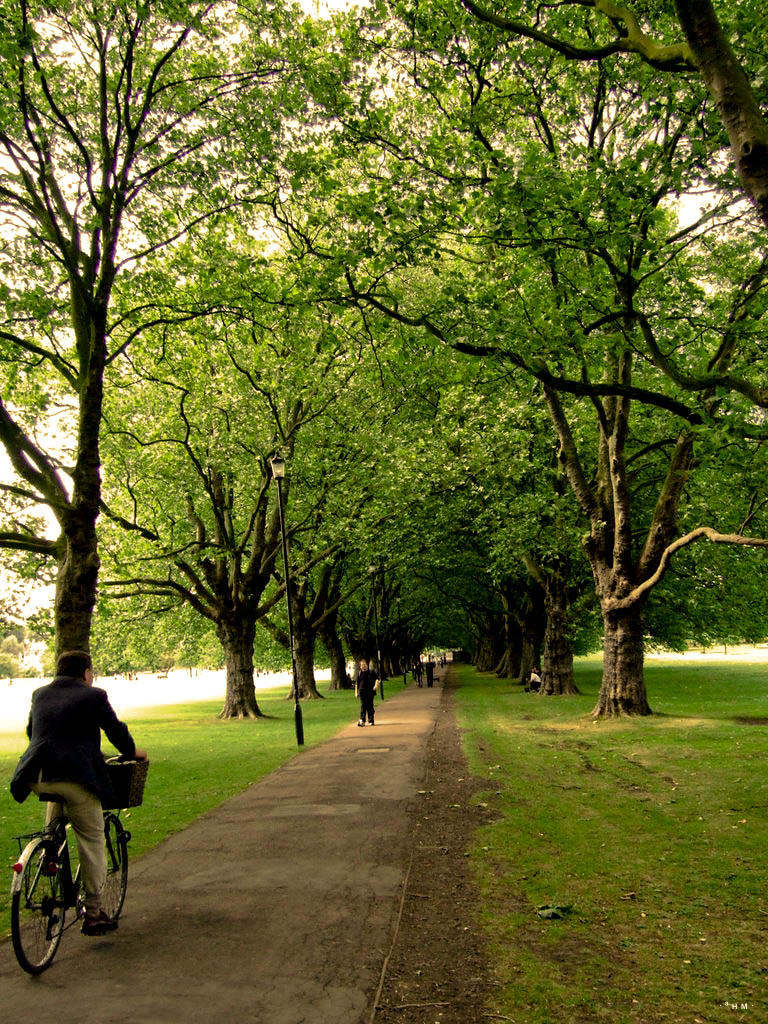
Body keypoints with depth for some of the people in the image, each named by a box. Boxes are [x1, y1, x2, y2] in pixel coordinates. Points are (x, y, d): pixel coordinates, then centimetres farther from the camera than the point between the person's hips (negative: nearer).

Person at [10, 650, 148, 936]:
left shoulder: (40, 695, 18)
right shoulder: (93, 696, 1)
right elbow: (116, 730, 6)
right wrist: (132, 752, 25)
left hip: (36, 777, 5)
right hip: (75, 776, -5)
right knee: (91, 842, 4)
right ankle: (93, 914, 8)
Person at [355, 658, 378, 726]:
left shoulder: (371, 672, 7)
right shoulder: (359, 673, 9)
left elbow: (376, 679, 6)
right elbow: (357, 684, 13)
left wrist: (376, 685, -13)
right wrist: (356, 692, 8)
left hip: (370, 692, 0)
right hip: (362, 692, 0)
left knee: (370, 706, 3)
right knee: (363, 706, -8)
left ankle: (371, 720, 12)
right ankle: (362, 720, -13)